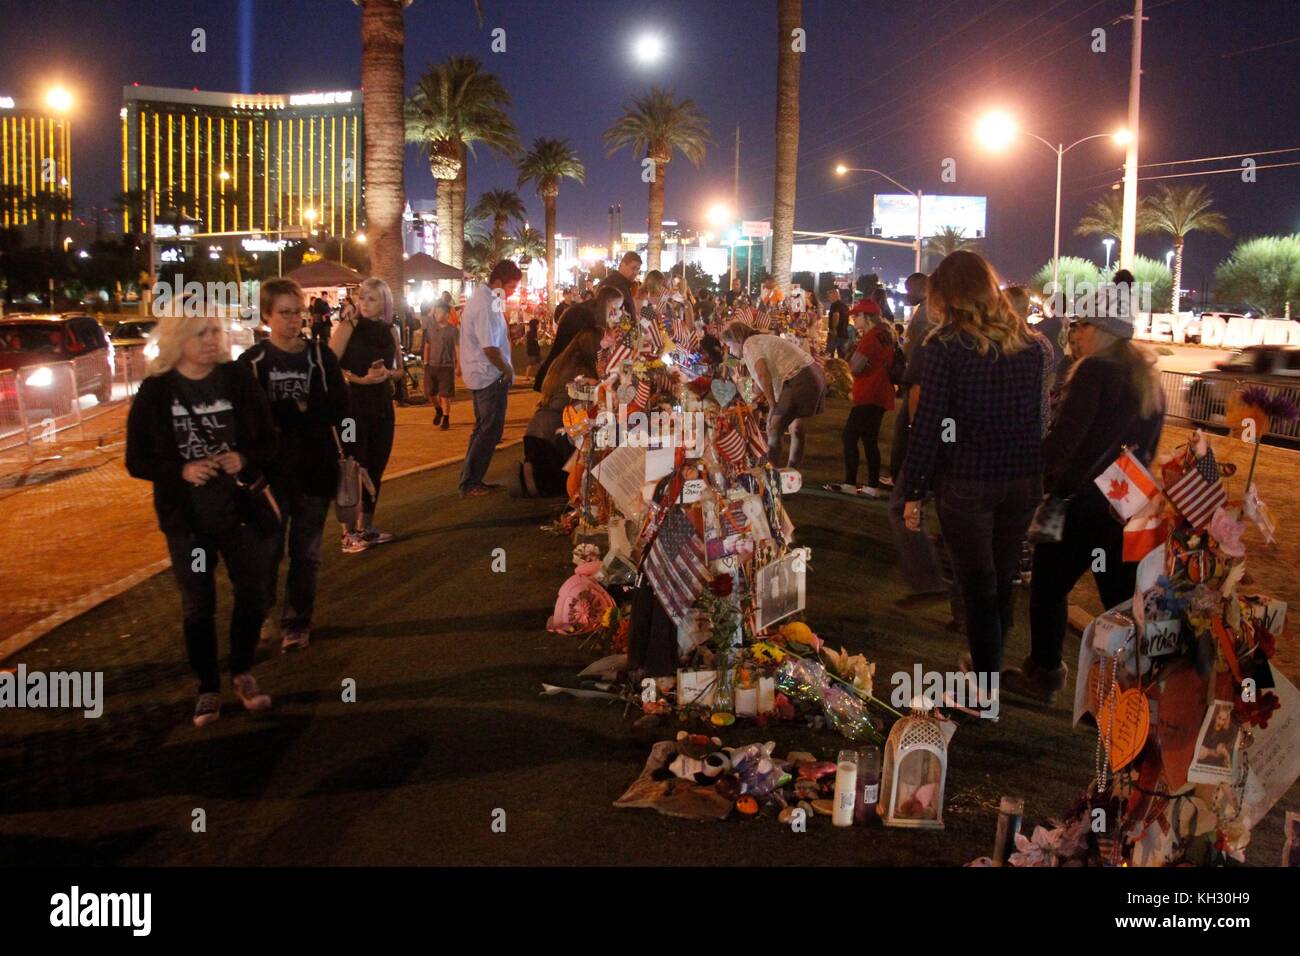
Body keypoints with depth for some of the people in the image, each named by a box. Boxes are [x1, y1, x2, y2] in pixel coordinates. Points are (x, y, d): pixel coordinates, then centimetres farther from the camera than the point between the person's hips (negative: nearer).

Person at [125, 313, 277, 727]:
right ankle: (208, 688, 23)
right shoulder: (155, 392, -7)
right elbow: (137, 460, -4)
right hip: (186, 517, -1)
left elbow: (268, 440, 1)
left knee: (251, 592, 7)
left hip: (237, 509, 1)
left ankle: (242, 673, 30)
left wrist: (245, 459, -20)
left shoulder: (238, 380, -5)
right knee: (198, 605, 8)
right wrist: (182, 470, -21)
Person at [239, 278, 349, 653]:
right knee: (267, 551, 8)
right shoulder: (252, 362, -2)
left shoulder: (321, 357, 1)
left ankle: (297, 622, 23)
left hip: (314, 472, 1)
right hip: (269, 474, -1)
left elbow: (340, 411, -2)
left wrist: (350, 457, -10)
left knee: (306, 554, 10)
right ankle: (262, 613, 31)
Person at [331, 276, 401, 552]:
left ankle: (367, 526, 25)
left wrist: (387, 373, -4)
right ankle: (348, 533, 1)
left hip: (382, 405, 6)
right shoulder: (348, 327, -7)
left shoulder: (390, 332, 8)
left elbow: (398, 369, 18)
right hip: (352, 404, -6)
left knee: (376, 468, 13)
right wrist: (359, 379, -23)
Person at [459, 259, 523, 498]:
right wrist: (508, 371, -11)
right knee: (490, 431, -5)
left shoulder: (481, 297, 12)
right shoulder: (486, 305, -21)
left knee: (483, 428, 16)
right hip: (491, 377, -11)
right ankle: (469, 484, -2)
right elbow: (490, 348, -25)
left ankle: (472, 481, 21)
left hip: (480, 375, 11)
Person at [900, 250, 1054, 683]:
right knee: (1003, 578, 20)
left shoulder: (944, 346, -9)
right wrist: (1047, 481, 14)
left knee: (977, 584, 5)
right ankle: (988, 661, 38)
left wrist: (913, 492, -5)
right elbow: (1051, 416, 7)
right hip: (1024, 480, 5)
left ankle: (987, 683, 11)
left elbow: (927, 422, -12)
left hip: (966, 482, -5)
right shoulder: (1034, 344, 5)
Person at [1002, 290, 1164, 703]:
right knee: (1123, 598, 12)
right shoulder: (1148, 380, 11)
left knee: (1050, 587, 9)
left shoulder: (1094, 372, -13)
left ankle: (1043, 675, 18)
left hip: (1082, 501, -7)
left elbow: (1063, 437, -21)